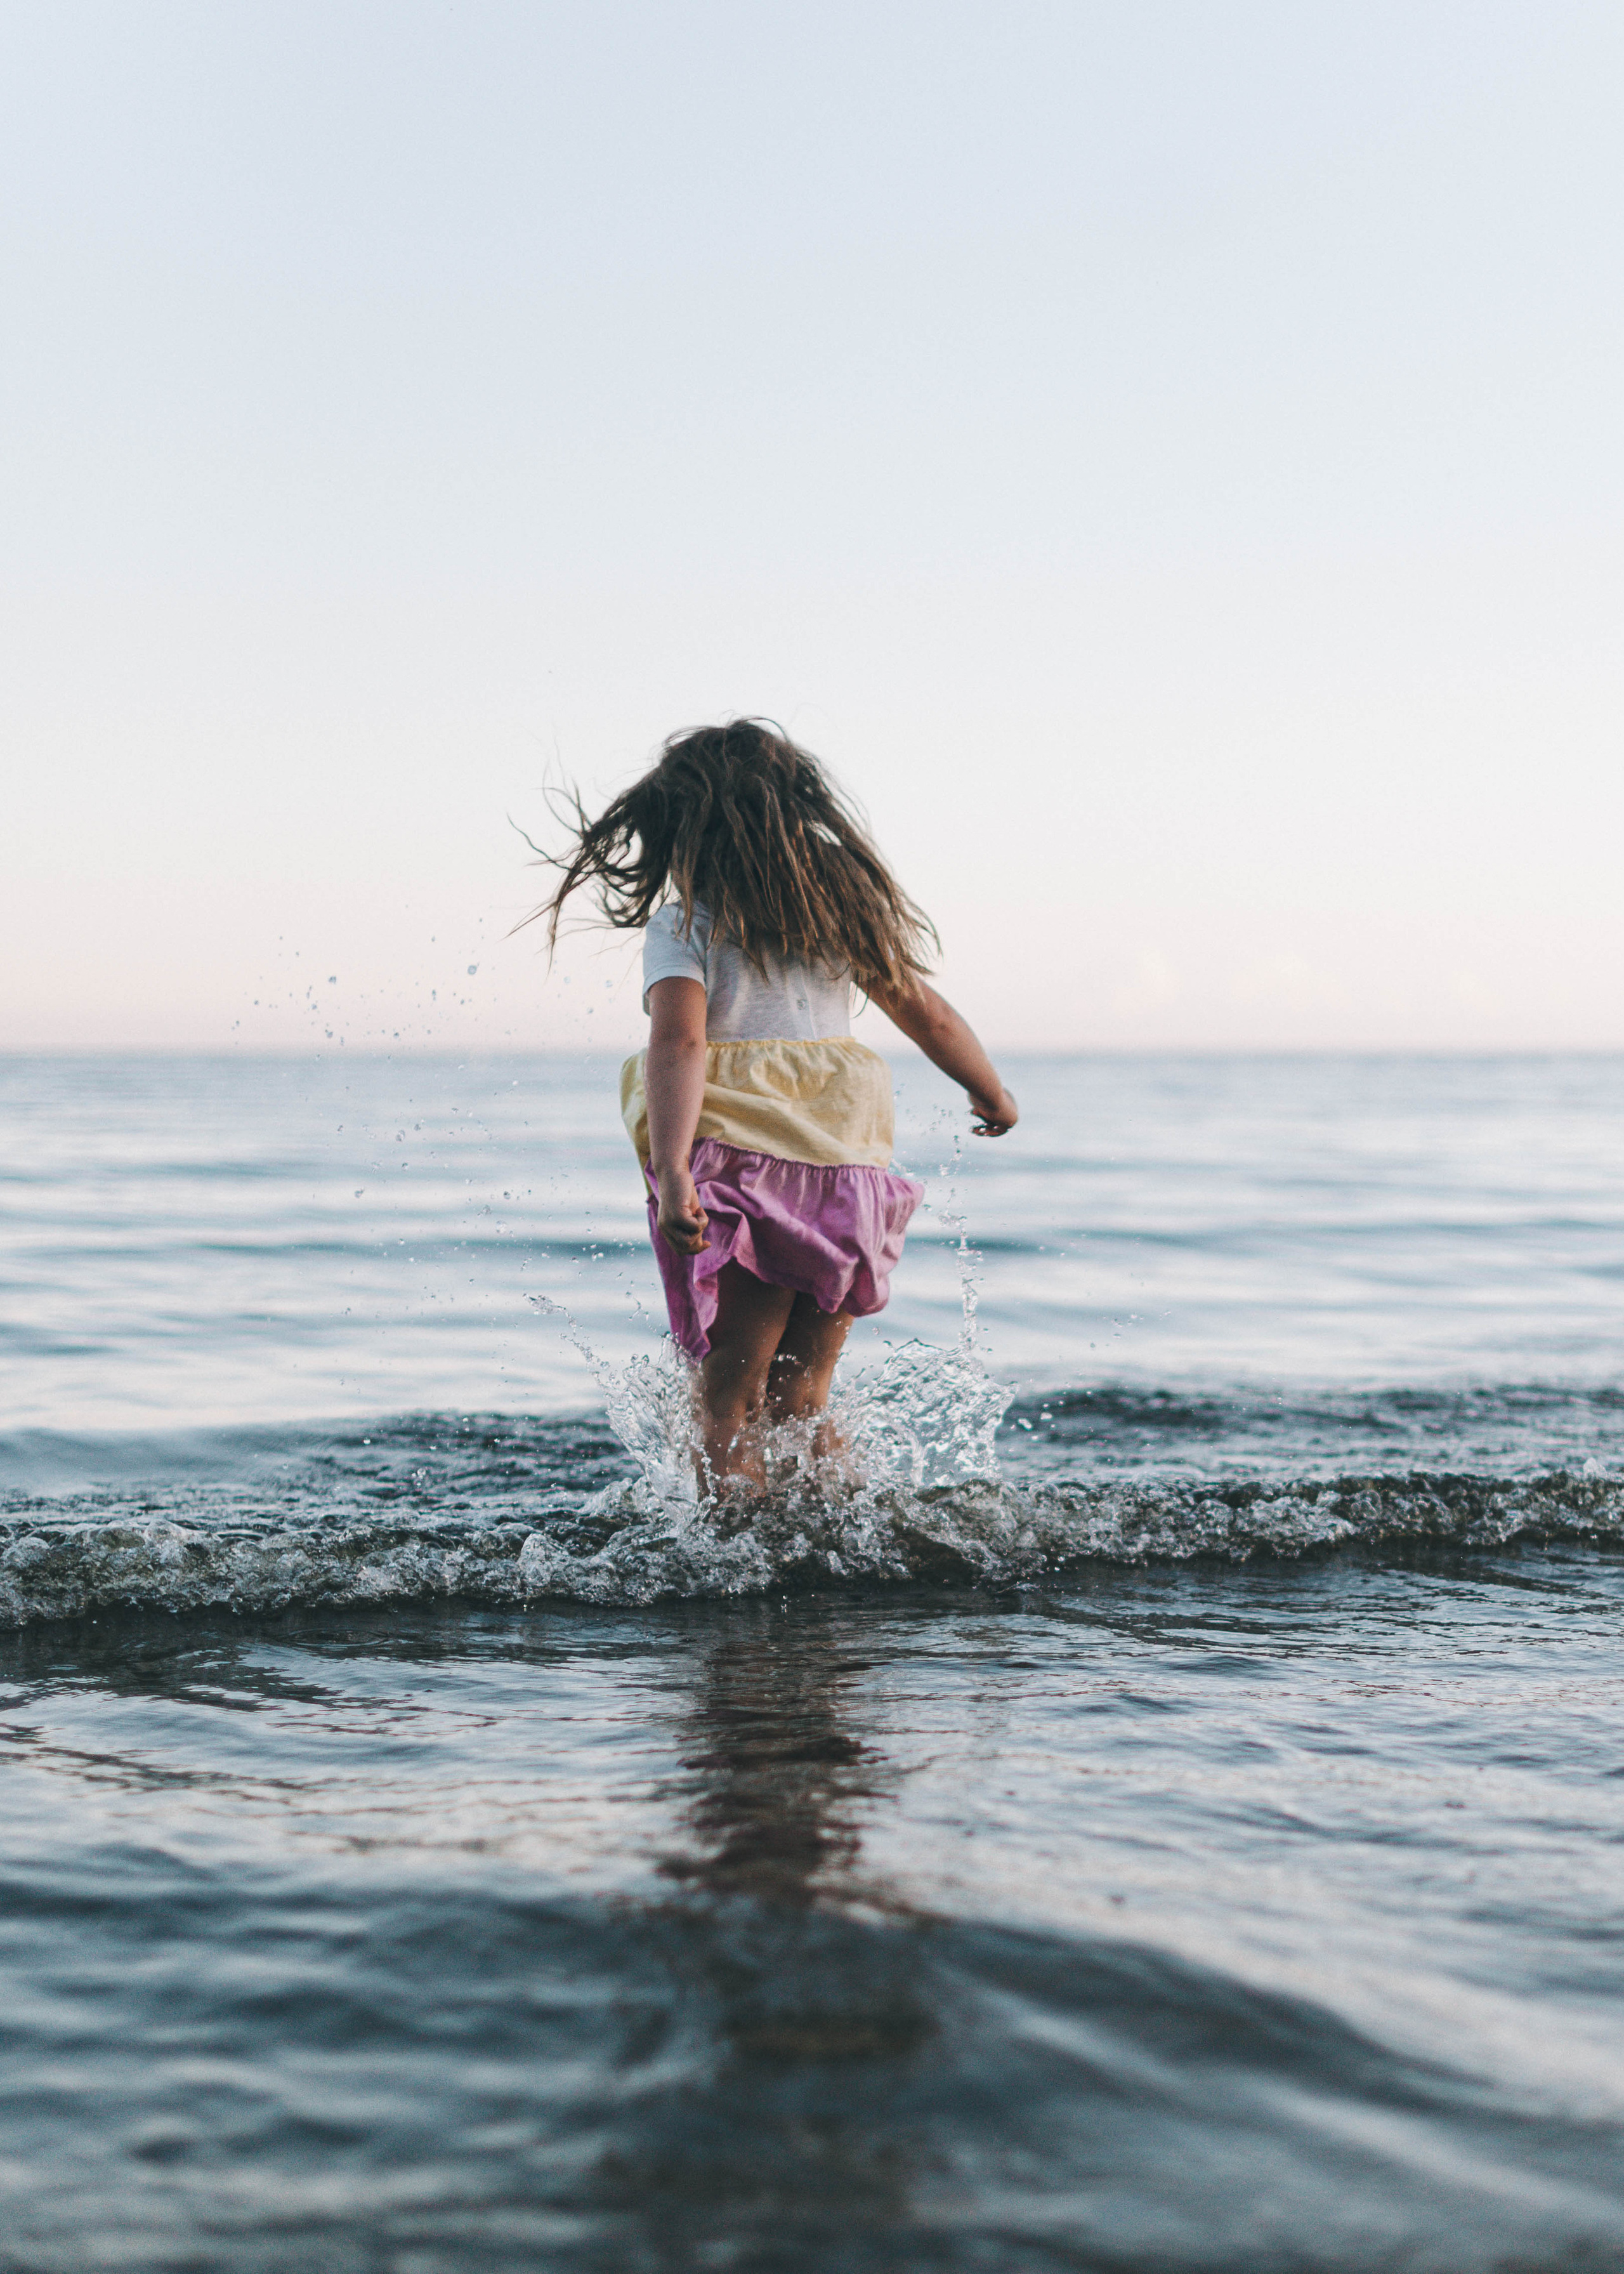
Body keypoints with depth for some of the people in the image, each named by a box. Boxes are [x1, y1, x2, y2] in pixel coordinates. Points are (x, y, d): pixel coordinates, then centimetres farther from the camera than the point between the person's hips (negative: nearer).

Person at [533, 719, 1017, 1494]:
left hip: (737, 1161, -4)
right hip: (845, 1168, 5)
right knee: (802, 1400, 16)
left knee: (731, 1403, 4)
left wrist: (670, 1172, -29)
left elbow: (679, 1043, -19)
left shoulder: (685, 921, -3)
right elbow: (926, 1013, 17)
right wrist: (993, 1093, 34)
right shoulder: (838, 902, 12)